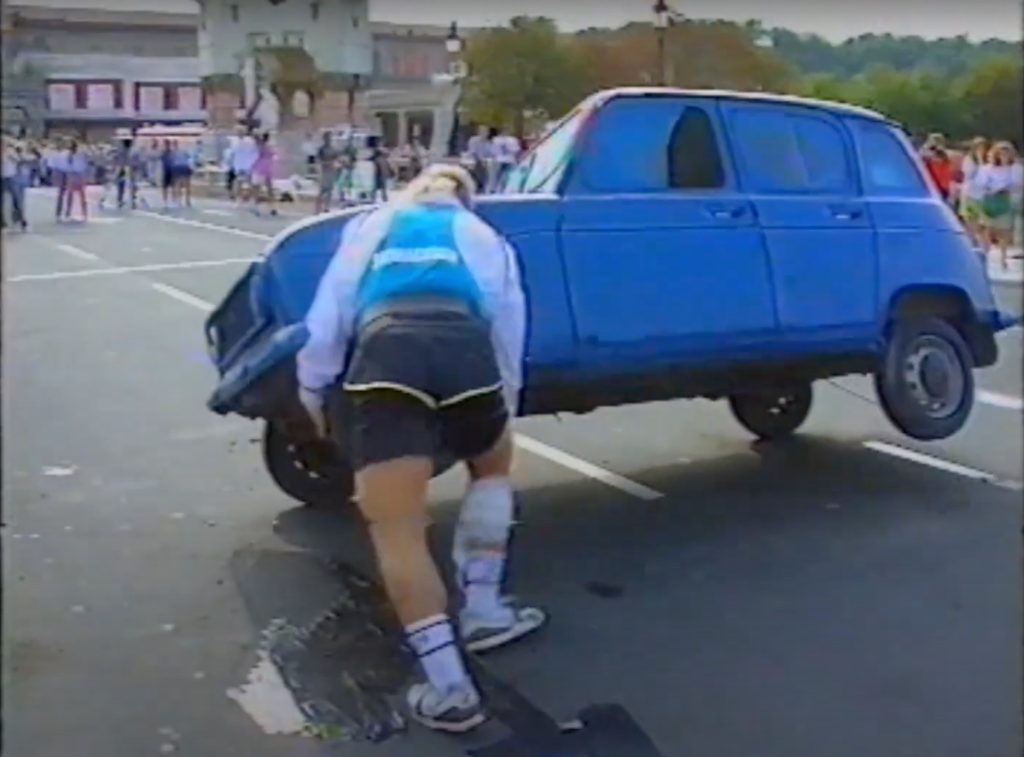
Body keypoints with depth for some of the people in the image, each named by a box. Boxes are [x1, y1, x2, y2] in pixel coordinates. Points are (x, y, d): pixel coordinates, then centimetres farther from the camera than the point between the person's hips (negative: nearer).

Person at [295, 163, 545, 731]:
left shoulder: (370, 226, 34)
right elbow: (508, 325, 33)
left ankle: (448, 687, -5)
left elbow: (331, 311, 27)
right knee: (493, 467, 32)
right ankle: (482, 610, 30)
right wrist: (504, 402, 46)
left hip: (387, 353, -1)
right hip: (465, 348, 2)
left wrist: (313, 386, 38)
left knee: (397, 530, 1)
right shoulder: (482, 235, 34)